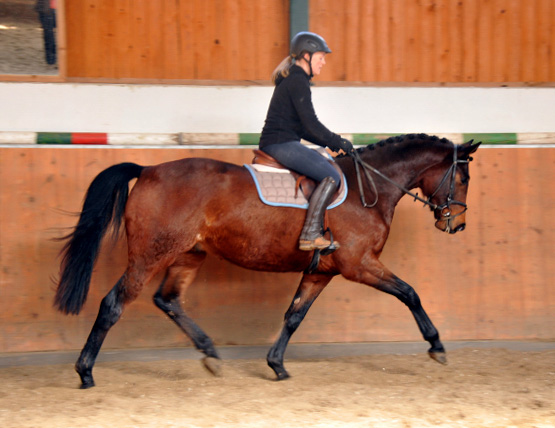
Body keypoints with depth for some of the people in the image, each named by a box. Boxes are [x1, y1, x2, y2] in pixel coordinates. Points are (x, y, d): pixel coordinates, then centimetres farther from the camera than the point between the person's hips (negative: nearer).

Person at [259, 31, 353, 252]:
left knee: (328, 167, 19)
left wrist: (330, 143, 16)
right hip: (281, 143, -11)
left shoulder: (291, 80, 22)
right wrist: (338, 142, -5)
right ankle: (310, 235, -24)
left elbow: (301, 127, 24)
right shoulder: (298, 81, -10)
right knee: (332, 176, -18)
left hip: (278, 144, 11)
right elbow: (311, 125, -15)